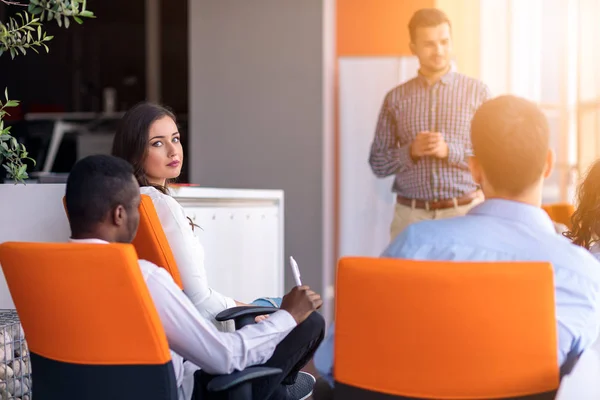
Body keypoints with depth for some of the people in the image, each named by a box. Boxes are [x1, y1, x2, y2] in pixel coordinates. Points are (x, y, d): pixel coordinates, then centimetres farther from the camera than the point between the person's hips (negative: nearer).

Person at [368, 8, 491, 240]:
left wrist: (449, 151, -15)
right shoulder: (396, 98, 6)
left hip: (465, 211, -1)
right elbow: (377, 164, 7)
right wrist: (411, 151, -11)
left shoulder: (477, 92, 1)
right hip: (410, 214, 1)